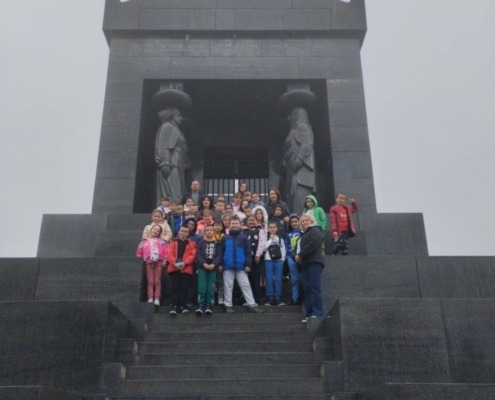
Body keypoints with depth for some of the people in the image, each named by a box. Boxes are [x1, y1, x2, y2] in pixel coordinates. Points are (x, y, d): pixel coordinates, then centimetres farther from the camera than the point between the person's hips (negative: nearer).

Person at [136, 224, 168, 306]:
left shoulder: (161, 241, 13)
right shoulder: (144, 241, 14)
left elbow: (166, 251, 4)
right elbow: (139, 252, 11)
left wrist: (164, 260, -6)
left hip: (159, 262, 0)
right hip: (149, 262, 0)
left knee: (157, 281, 0)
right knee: (150, 281, -1)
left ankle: (157, 299, 1)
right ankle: (150, 298, -1)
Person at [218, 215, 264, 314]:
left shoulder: (243, 238, 6)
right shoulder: (225, 238, 8)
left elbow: (248, 252, 2)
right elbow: (221, 252, 7)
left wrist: (248, 264, -6)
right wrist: (220, 264, -2)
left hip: (241, 266, -1)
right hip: (227, 266, 1)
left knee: (246, 285, 0)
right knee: (228, 286, 6)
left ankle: (252, 305, 2)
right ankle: (228, 305, 13)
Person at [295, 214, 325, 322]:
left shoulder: (315, 230, 0)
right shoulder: (303, 234, 27)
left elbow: (313, 244, -17)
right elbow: (298, 247, 27)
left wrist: (300, 255, -13)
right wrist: (296, 255, 3)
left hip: (314, 263, -9)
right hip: (304, 264, 9)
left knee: (314, 288, -14)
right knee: (306, 289, 4)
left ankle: (317, 313, -18)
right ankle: (309, 313, 6)